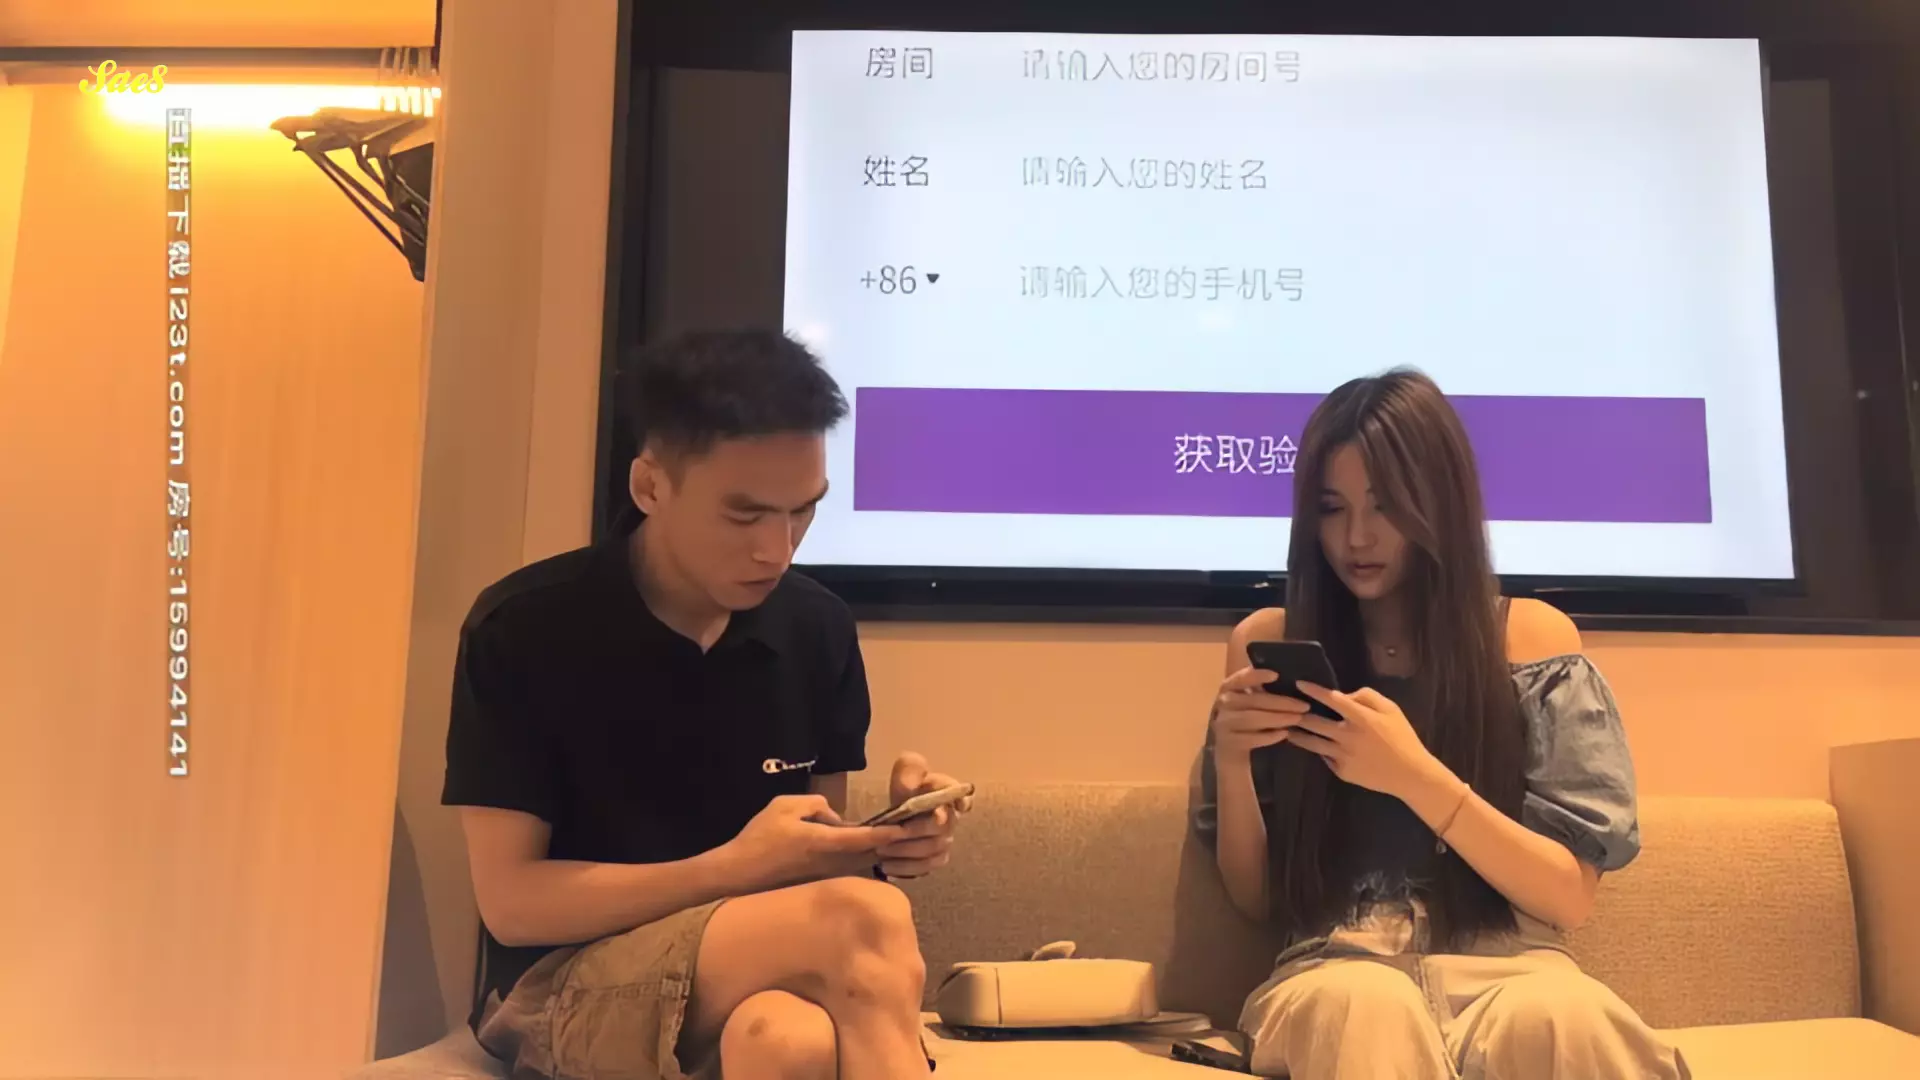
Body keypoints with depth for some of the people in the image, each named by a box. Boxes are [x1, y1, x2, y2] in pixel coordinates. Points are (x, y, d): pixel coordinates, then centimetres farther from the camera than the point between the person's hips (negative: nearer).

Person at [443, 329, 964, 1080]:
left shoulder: (819, 629, 1)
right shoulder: (522, 631, -11)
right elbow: (509, 900, -11)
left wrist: (882, 843, -13)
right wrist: (735, 869, -22)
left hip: (750, 975, 3)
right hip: (563, 984, -2)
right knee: (864, 922, -32)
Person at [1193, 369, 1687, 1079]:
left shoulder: (1533, 637, 3)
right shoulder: (1270, 643, 5)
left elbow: (1572, 895, -2)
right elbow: (1256, 899, 8)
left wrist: (1415, 777, -17)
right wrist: (1232, 762, -12)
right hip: (1339, 966, -1)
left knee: (1557, 1017, -36)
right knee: (1364, 1008, -38)